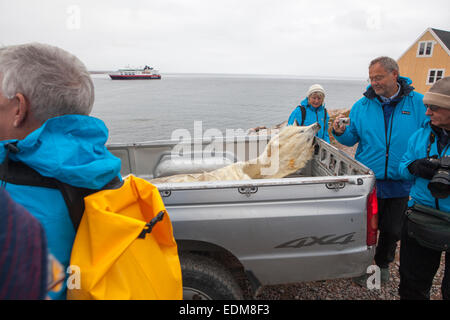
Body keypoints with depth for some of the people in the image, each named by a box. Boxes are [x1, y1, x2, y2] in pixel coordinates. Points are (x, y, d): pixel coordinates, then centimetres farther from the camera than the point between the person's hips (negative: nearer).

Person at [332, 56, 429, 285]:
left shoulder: (419, 103, -2)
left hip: (399, 183, 1)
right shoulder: (362, 106, 0)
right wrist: (341, 133, -16)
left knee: (392, 230, 17)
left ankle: (383, 262, 42)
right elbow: (352, 138, 6)